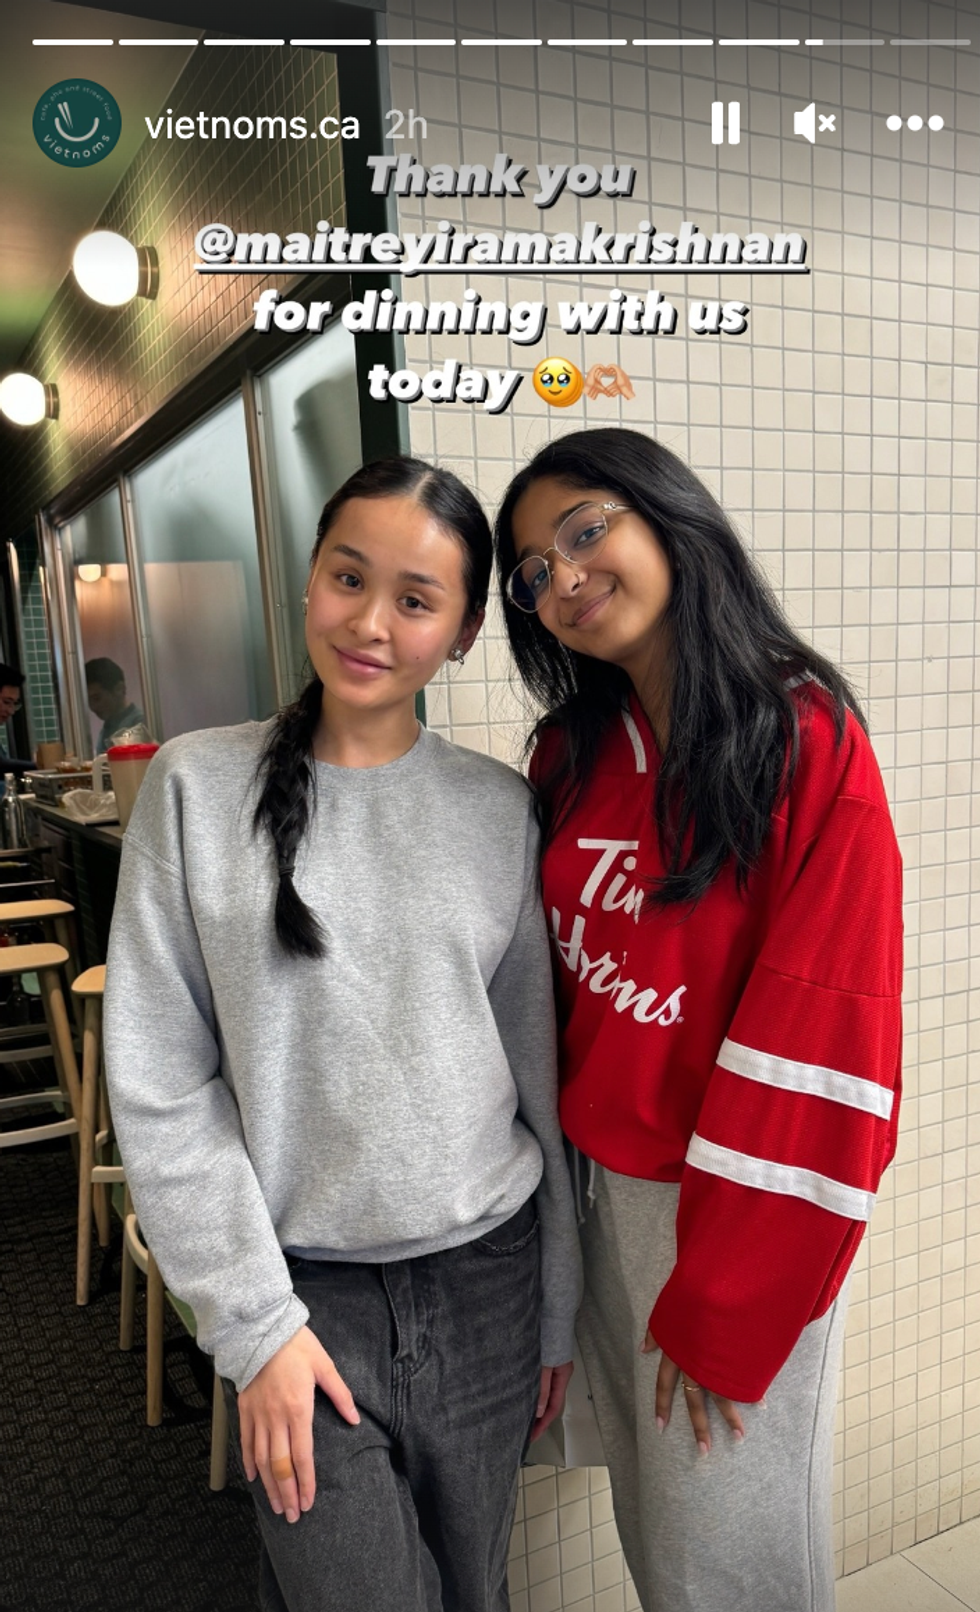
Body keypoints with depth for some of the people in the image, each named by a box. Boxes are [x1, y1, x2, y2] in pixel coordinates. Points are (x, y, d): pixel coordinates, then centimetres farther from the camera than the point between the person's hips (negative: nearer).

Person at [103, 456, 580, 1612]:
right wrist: (253, 1323, -8)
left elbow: (541, 1072, 3)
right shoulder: (198, 785, -7)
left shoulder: (501, 809, -2)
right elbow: (159, 1084, -7)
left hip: (487, 1273, 3)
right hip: (305, 1291, -2)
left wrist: (560, 1306, 8)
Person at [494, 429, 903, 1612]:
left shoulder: (806, 740, -16)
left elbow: (817, 1040, -18)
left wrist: (725, 1306, -15)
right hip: (599, 1181, 5)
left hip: (744, 1204, -5)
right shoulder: (573, 751, 1)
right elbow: (545, 979, 8)